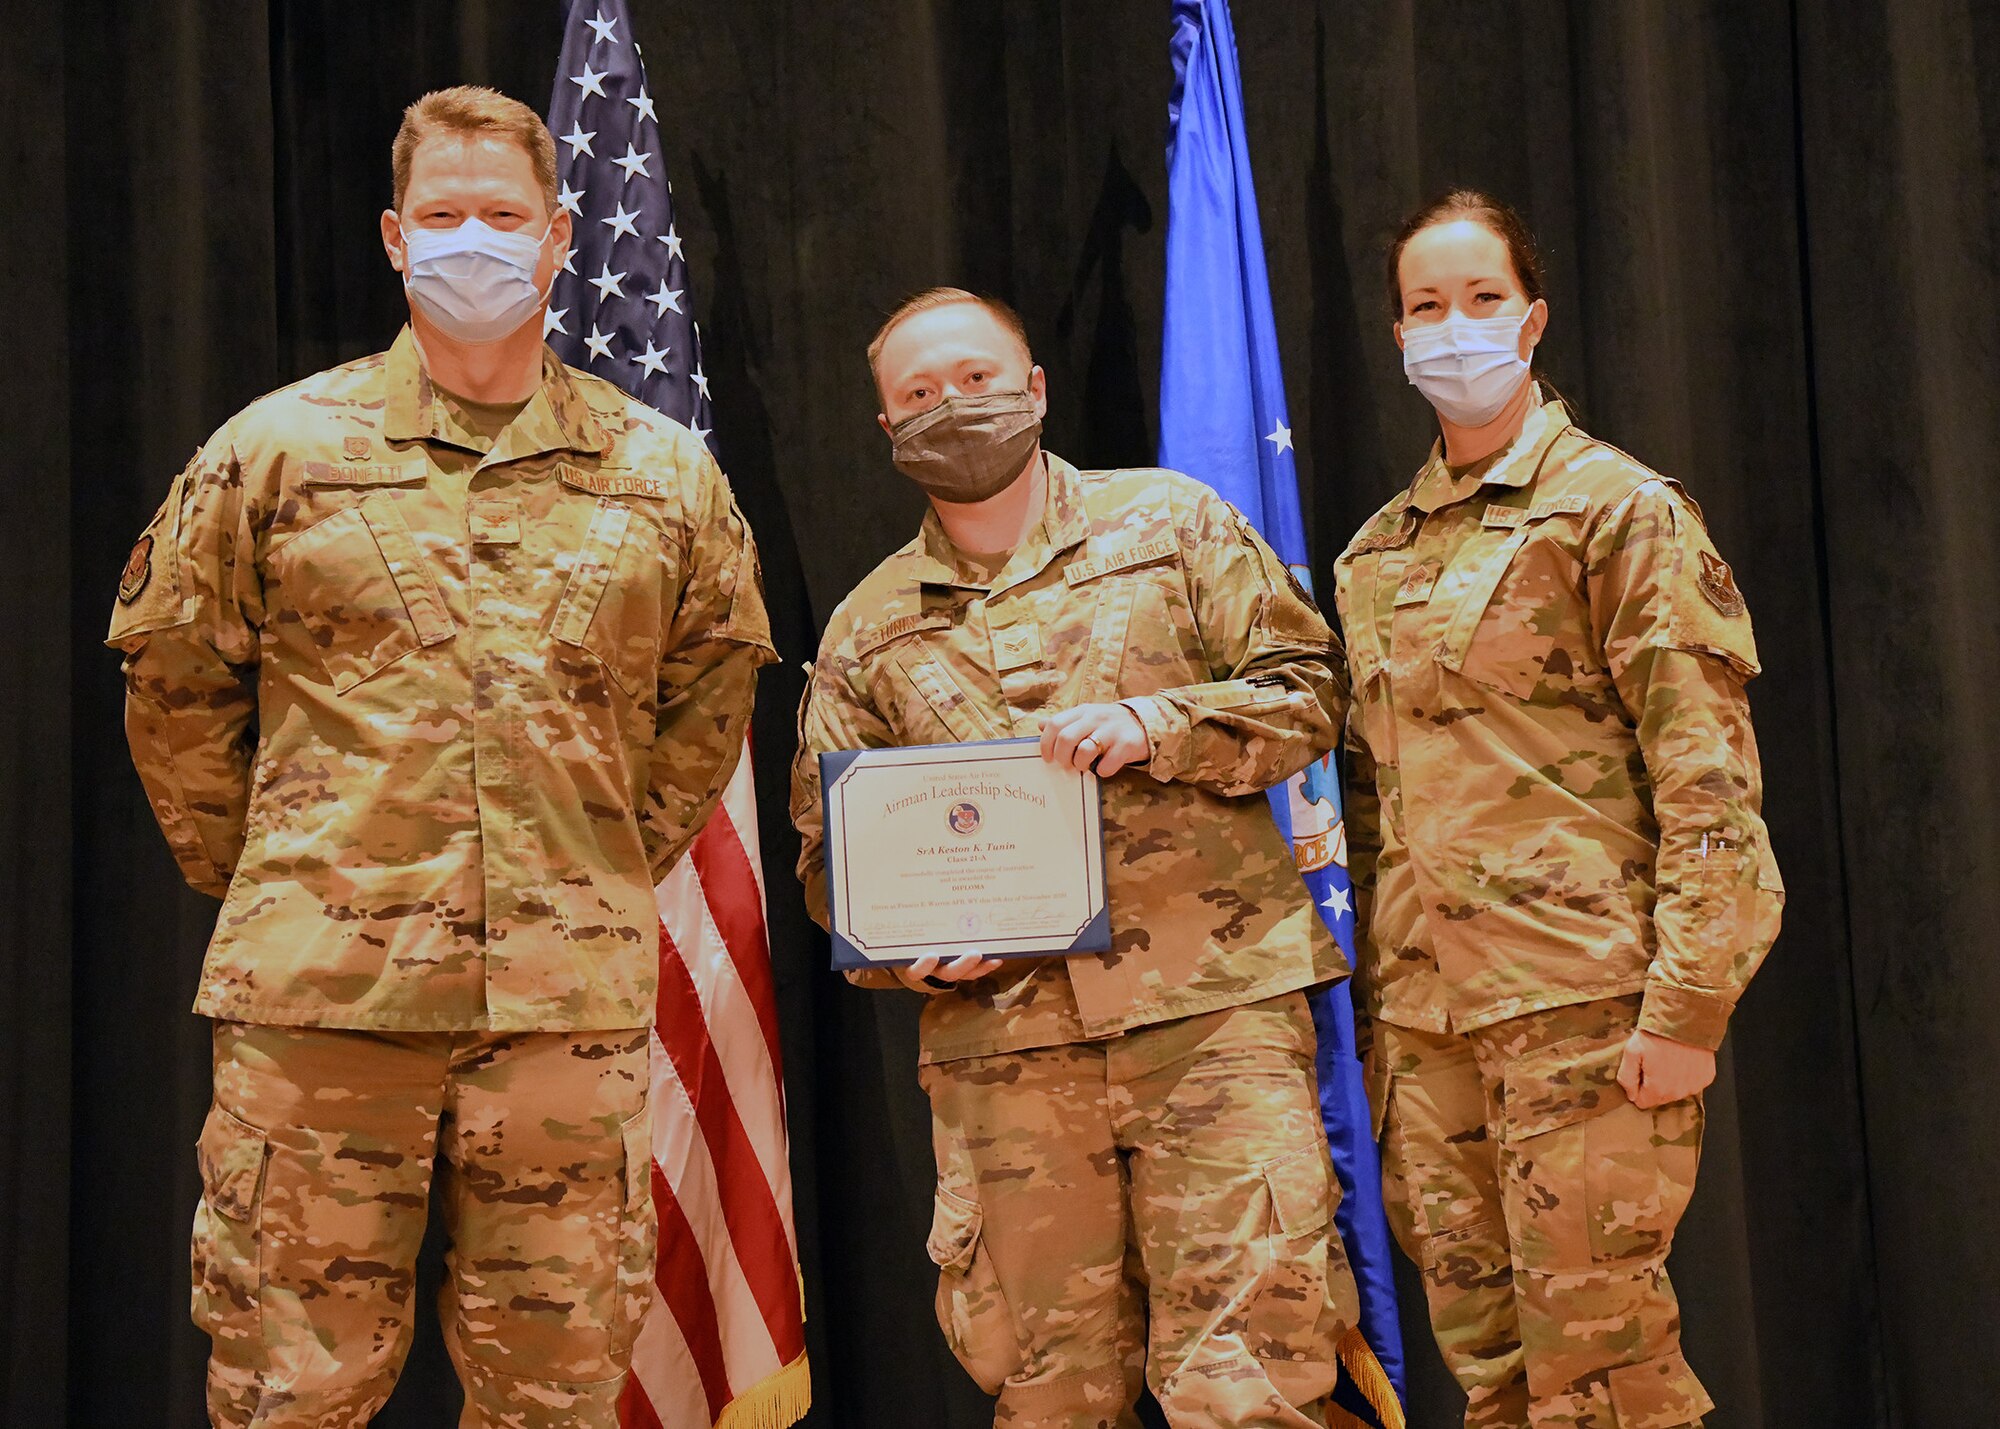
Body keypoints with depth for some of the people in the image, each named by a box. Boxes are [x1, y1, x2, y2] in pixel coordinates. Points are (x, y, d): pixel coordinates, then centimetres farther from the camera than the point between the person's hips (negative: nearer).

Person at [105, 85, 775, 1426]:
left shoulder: (665, 471, 9)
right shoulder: (277, 447, 4)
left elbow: (712, 693, 19)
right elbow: (173, 679, 10)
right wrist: (258, 879, 7)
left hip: (571, 997, 2)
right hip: (321, 982, -1)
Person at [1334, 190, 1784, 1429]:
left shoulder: (1617, 508, -1)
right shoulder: (1376, 558, 16)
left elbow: (1709, 778, -8)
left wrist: (1687, 1006, -15)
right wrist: (1372, 1013, 15)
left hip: (1582, 1000, -6)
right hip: (1426, 1015, 6)